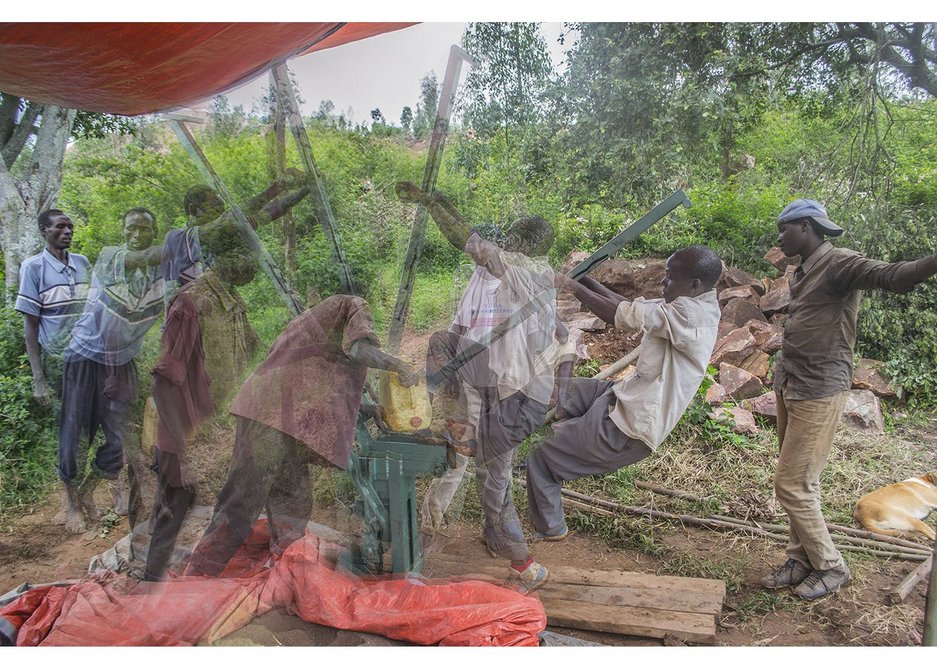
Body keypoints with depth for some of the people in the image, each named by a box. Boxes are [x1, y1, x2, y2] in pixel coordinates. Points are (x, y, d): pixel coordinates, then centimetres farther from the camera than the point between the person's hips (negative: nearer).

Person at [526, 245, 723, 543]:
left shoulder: (689, 313, -25)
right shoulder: (697, 307, 5)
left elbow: (619, 314, -28)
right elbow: (628, 305, 7)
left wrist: (574, 286, -15)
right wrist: (586, 280, -1)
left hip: (629, 428, -10)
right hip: (631, 401, 10)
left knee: (541, 459, 3)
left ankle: (550, 530, 23)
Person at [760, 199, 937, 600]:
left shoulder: (838, 264, -15)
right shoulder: (803, 272, 13)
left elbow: (892, 276, -32)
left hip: (818, 393, -9)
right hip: (790, 387, 9)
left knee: (792, 485, -2)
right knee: (801, 483, 15)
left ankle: (831, 567, 16)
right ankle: (802, 560, 27)